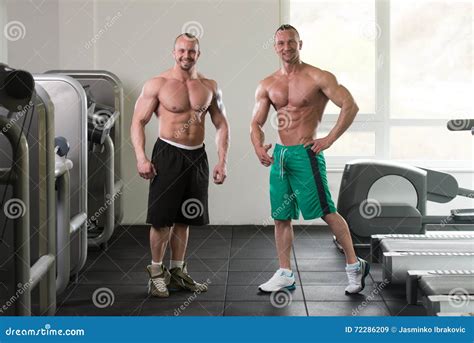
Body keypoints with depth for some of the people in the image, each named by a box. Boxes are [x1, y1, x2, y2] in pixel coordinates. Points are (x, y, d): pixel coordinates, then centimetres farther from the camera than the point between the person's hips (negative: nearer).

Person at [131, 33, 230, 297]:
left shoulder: (210, 87, 6)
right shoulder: (157, 85, -5)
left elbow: (222, 125, 11)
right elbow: (138, 121, -5)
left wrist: (223, 162, 4)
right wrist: (141, 158, -16)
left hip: (197, 156, 4)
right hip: (168, 154, -4)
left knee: (184, 217, 12)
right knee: (161, 218, -4)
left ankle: (177, 272, 23)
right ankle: (157, 273, 12)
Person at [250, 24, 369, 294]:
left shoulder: (318, 78, -7)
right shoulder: (267, 85, 9)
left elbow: (350, 106, -10)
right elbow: (257, 123, 10)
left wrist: (329, 139, -14)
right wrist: (258, 146, -10)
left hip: (305, 153, -6)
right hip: (279, 155, 6)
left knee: (326, 212, -4)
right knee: (281, 216, 9)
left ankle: (354, 265, 10)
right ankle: (285, 274, 18)